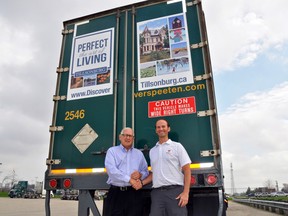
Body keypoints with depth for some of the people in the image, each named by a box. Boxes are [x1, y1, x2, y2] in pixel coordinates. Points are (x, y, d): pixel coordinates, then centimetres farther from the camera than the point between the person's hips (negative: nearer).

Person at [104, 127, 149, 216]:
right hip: (116, 193, -2)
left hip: (134, 193, 3)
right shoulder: (112, 151, 5)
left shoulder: (139, 153, 16)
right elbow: (112, 170, -10)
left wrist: (140, 175, -10)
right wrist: (129, 180, -15)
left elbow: (146, 171, 13)